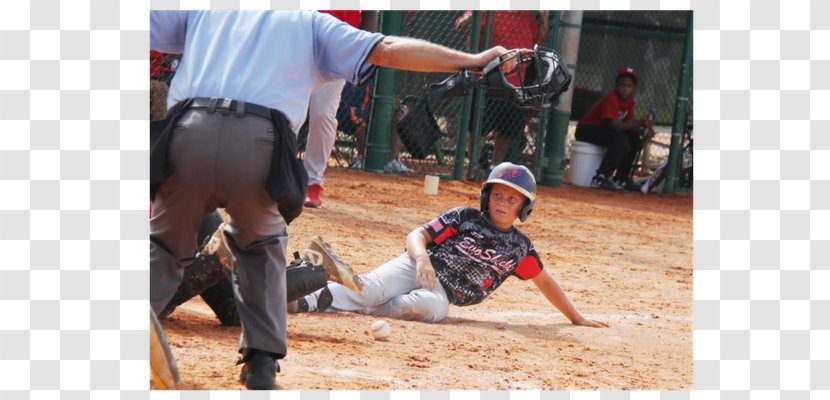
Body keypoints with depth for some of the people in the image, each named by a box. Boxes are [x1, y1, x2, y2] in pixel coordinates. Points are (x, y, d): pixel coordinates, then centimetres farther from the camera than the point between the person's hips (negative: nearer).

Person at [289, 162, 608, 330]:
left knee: (426, 305, -39)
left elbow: (544, 281, 27)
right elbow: (417, 234, 0)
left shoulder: (519, 247, 14)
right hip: (416, 268, -1)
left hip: (441, 293, 1)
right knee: (370, 287, -32)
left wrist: (575, 317, 30)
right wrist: (422, 257, -24)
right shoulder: (464, 218, 5)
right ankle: (300, 298, -51)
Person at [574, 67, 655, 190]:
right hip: (586, 130, -9)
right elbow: (614, 124, -32)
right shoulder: (611, 98, -24)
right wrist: (640, 123, -36)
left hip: (603, 130, 9)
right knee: (621, 139, -30)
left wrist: (643, 130, -18)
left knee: (635, 140, 0)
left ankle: (620, 179, 6)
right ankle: (601, 178, -31)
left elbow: (628, 123, 2)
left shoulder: (629, 101, 2)